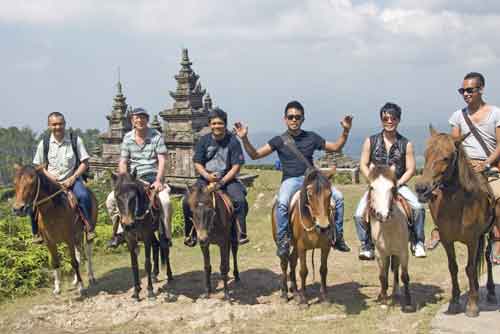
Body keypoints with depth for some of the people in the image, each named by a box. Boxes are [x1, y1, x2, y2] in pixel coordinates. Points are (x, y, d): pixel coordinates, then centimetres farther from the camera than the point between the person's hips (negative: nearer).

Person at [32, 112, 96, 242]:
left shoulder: (75, 140, -3)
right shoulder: (44, 142, 2)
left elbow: (84, 163, -1)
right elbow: (39, 166, 10)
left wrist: (72, 178, -14)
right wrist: (49, 175, -10)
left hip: (71, 179, -2)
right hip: (51, 180, 2)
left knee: (84, 195, -33)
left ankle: (89, 227, -15)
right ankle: (36, 232, 0)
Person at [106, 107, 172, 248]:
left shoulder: (156, 136, 0)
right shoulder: (127, 138, 7)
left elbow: (162, 161, -5)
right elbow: (123, 162, 6)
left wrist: (158, 180, -18)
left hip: (153, 177, -3)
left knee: (165, 200, -30)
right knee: (111, 199, -14)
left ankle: (165, 235, -14)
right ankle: (119, 231, 1)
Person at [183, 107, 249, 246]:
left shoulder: (232, 141, -2)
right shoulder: (204, 140, 4)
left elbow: (236, 166, -6)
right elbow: (197, 164, 2)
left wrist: (222, 180, -18)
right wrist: (208, 176, -17)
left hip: (227, 179, -1)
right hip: (206, 179, 2)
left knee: (240, 200, -29)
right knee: (187, 202, -18)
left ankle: (241, 234, -18)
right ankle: (190, 235, 0)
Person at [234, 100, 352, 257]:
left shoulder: (311, 137, 10)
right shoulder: (279, 141, 5)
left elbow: (335, 147, 16)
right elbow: (255, 155, 1)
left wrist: (345, 131, 3)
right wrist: (244, 139, -13)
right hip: (290, 180, -2)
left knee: (338, 196, -18)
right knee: (282, 202, -35)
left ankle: (338, 236, -3)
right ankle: (283, 240, -20)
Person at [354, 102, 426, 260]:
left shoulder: (406, 144, 4)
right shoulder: (371, 141, 4)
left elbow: (410, 169, 1)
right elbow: (363, 165, 2)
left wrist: (397, 183, -13)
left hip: (398, 184, 0)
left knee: (418, 208, -24)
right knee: (359, 215, -21)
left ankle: (418, 242, -5)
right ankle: (366, 246, -2)